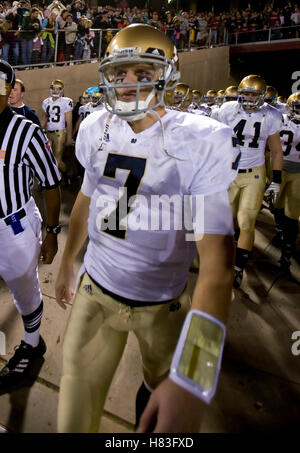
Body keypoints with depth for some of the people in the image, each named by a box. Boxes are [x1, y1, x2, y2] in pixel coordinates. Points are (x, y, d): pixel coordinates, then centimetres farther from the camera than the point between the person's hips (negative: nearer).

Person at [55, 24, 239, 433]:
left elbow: (217, 261, -27)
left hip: (162, 304, -3)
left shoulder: (199, 144, -21)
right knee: (76, 413, 12)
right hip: (95, 291, 4)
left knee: (163, 391, 21)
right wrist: (67, 262, 22)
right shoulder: (97, 130, -4)